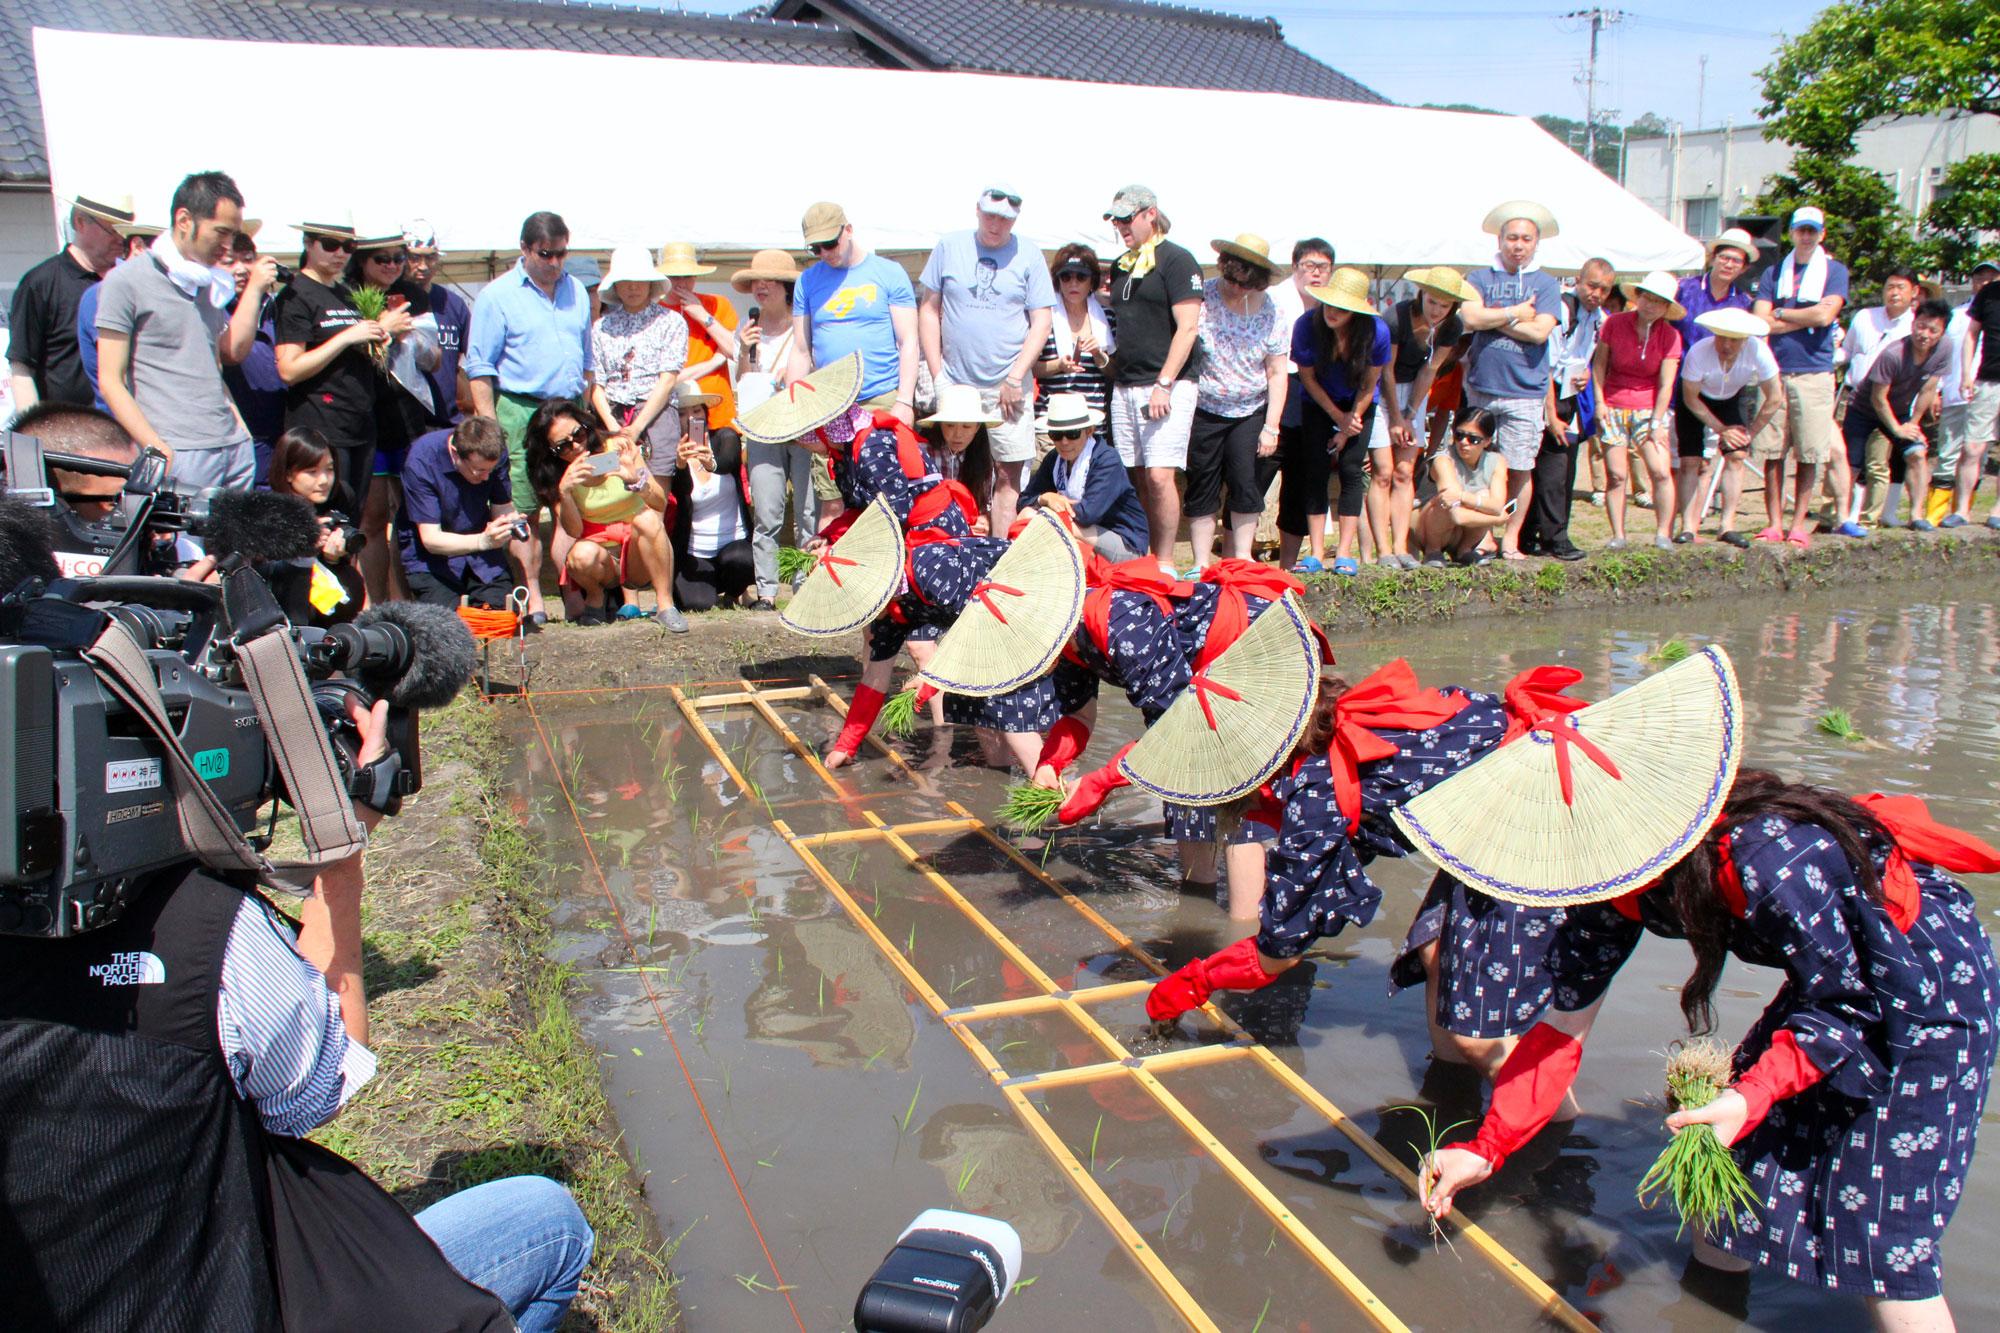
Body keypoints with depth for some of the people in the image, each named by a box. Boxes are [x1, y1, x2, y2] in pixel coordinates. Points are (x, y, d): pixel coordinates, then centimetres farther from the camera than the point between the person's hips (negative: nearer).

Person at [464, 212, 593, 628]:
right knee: (524, 512, -6)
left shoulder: (577, 292, 17)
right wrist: (489, 426, -10)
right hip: (521, 410, -4)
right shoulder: (498, 295, 0)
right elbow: (479, 367, -3)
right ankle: (533, 598, -2)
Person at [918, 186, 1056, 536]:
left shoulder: (1028, 257, 4)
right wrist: (937, 373, 2)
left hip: (1007, 385, -1)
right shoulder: (948, 247, 7)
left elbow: (1042, 322, 1)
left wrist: (1015, 378, -7)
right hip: (955, 384, 1)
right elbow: (929, 309, 10)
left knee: (1008, 475, -4)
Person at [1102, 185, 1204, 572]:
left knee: (1159, 476, -14)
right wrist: (1109, 364, 13)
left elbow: (1187, 328, -11)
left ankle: (1165, 565, -7)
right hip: (1124, 386, 7)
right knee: (1136, 478, 5)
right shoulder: (1121, 266, 19)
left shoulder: (1176, 260, -4)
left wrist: (1164, 384, -17)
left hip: (1167, 385, -7)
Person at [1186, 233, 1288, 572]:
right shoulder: (1202, 298, -9)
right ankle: (1201, 564, 7)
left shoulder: (1270, 311, -3)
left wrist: (1271, 427, -5)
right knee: (1202, 488, 1)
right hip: (1204, 412, -1)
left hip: (1251, 413, 1)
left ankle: (1239, 558, 4)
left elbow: (1277, 373, 0)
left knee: (1247, 484, -6)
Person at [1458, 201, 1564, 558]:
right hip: (1481, 386, 1)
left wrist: (1494, 318, -7)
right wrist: (1516, 313, -5)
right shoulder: (1479, 278, 8)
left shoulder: (1546, 285, 6)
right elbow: (1471, 318, -10)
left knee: (1519, 470, 2)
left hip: (1525, 391, 0)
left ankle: (1511, 538, 13)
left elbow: (1540, 331, -9)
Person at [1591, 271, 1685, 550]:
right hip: (1613, 408, 0)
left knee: (1661, 471, -11)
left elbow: (1665, 385, -5)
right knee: (1616, 474, -3)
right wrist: (1599, 401, -2)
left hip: (1650, 409, 0)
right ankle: (1618, 535, 6)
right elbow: (1599, 363, 5)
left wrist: (1657, 423, -9)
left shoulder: (1670, 336, -5)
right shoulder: (1615, 323, -5)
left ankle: (1663, 534, -1)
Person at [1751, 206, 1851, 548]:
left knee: (1808, 455, 0)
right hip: (1774, 372, 2)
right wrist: (1806, 319, -6)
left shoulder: (1835, 270, 7)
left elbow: (1825, 315, -9)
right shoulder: (1774, 273, 12)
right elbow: (1761, 323, 0)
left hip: (1814, 373, -2)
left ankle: (1798, 525, 6)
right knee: (1772, 453, 0)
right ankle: (1774, 523, 7)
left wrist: (1781, 313, 0)